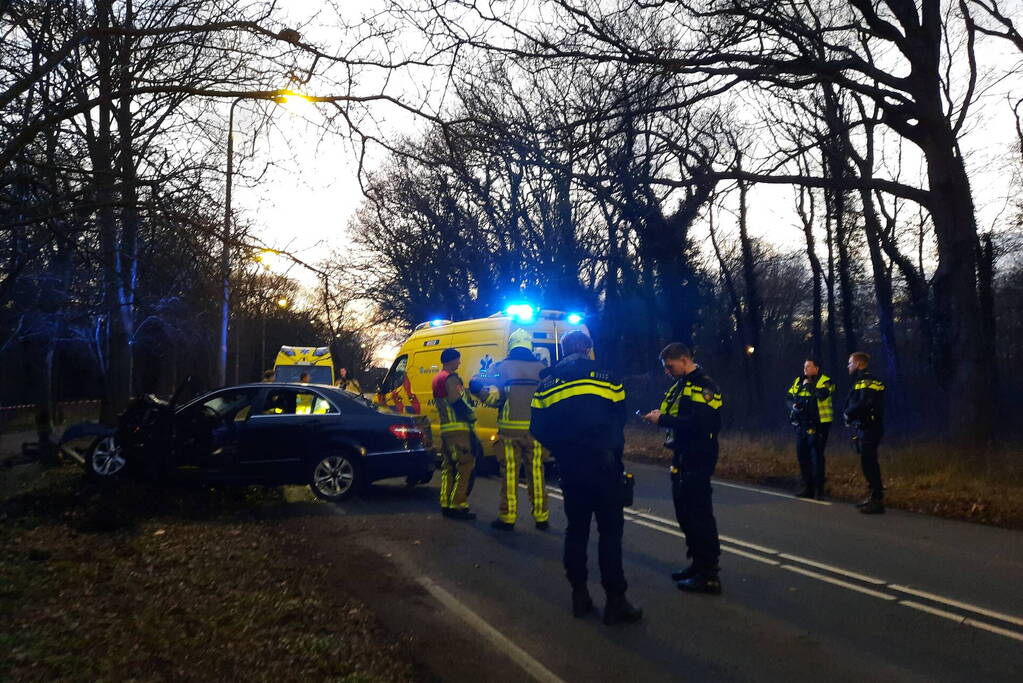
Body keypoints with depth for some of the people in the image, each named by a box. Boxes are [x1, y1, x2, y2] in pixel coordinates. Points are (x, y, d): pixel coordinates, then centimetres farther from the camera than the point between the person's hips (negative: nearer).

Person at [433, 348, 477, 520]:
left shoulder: (437, 379, 20)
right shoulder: (451, 378, -11)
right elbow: (458, 402, -19)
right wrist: (472, 416, -7)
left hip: (445, 428, 10)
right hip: (458, 428, -10)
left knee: (448, 467, 13)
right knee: (465, 465, -9)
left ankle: (446, 504, 16)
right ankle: (457, 506, -11)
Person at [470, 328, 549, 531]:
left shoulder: (502, 367, -1)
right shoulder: (541, 368, 5)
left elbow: (476, 384, -8)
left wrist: (495, 401, 1)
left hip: (509, 427, -2)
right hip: (534, 428, 2)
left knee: (510, 472, 3)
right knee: (536, 472, 7)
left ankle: (507, 517, 6)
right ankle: (541, 517, 11)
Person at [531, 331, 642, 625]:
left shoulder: (547, 383, 6)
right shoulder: (605, 377, 0)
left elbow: (538, 429, 4)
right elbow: (621, 419, 0)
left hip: (569, 467, 3)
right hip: (604, 465, -3)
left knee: (576, 529, 15)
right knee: (610, 531, 2)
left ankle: (579, 595, 19)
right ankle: (615, 601, 1)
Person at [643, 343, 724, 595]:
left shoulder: (703, 386, -15)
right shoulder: (682, 385, 16)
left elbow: (698, 422, -27)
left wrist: (663, 419, -20)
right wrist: (658, 416, -1)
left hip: (697, 463, -10)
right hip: (682, 460, 10)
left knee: (699, 516, -5)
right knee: (685, 514, 16)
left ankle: (709, 576, 3)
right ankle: (698, 564, 29)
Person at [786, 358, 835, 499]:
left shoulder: (825, 381, -7)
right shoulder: (798, 381, 12)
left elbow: (822, 395, -27)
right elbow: (790, 399, 15)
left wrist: (809, 385, -15)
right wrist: (794, 406, -6)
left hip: (818, 425, -7)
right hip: (801, 424, 7)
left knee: (816, 456, -7)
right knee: (802, 456, 10)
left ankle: (819, 488, 2)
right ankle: (808, 487, 21)